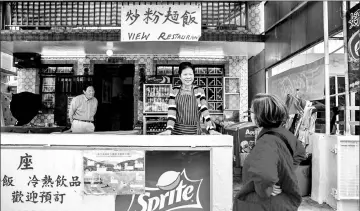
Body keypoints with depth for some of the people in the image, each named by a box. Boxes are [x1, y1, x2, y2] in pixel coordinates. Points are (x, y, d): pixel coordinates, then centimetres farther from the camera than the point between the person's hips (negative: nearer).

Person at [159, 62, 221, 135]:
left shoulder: (199, 91, 2)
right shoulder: (174, 91, 3)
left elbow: (205, 111, -7)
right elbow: (171, 112, -7)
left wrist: (211, 129, -22)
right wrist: (168, 130, -23)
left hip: (194, 132, 0)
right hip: (176, 132, 0)